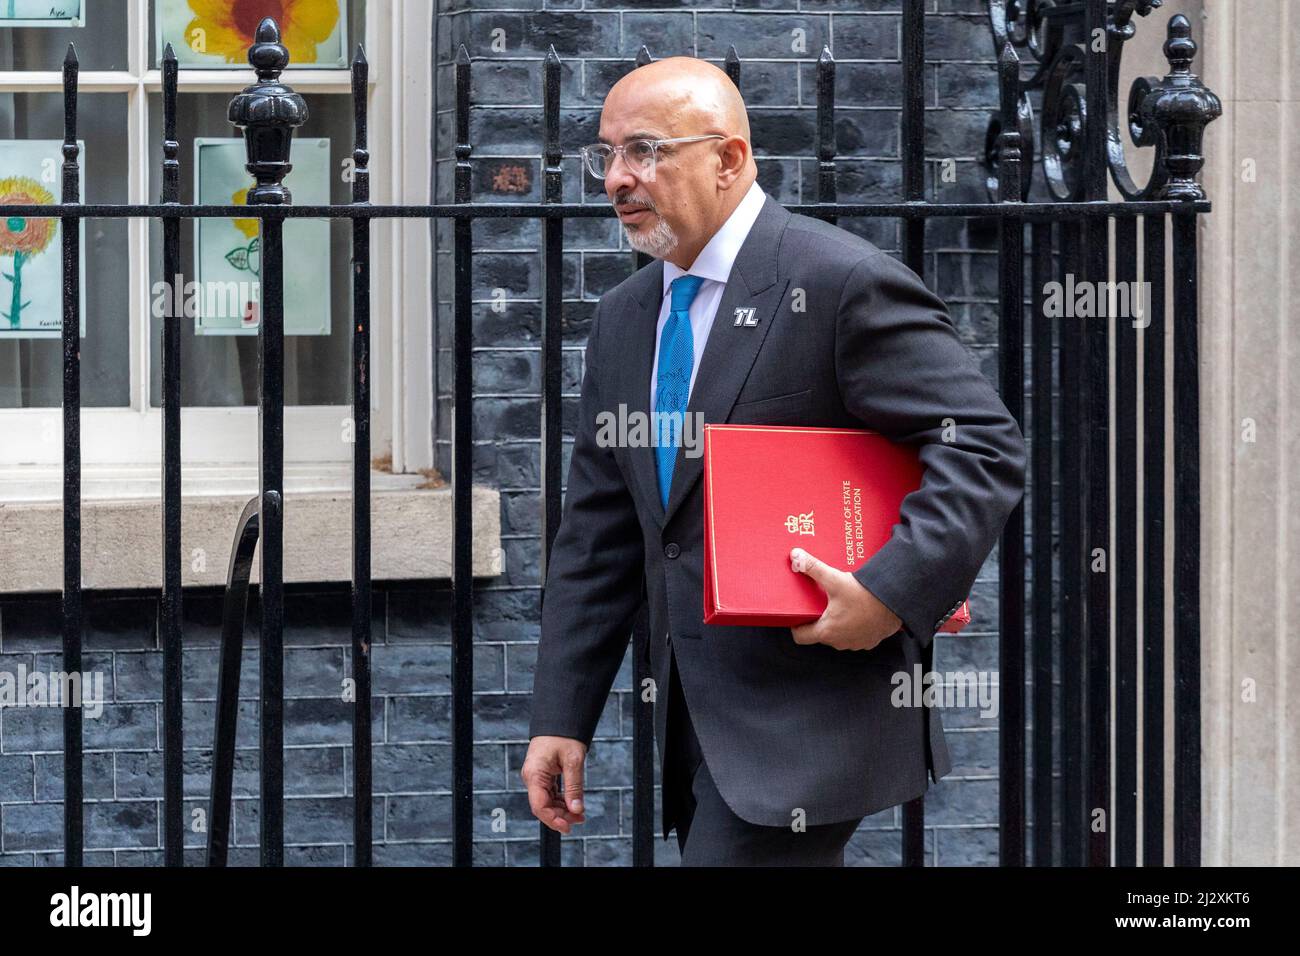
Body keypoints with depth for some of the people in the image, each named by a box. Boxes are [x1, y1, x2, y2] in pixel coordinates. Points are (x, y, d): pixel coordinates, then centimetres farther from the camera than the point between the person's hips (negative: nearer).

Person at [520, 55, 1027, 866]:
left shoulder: (846, 283, -11)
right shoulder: (623, 320, 14)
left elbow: (984, 446, -14)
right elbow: (598, 539, 15)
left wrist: (893, 592, -25)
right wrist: (561, 717, 9)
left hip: (805, 713, -8)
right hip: (695, 721, 8)